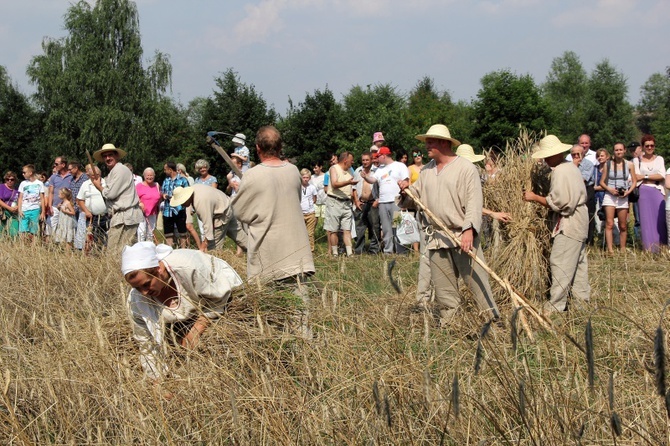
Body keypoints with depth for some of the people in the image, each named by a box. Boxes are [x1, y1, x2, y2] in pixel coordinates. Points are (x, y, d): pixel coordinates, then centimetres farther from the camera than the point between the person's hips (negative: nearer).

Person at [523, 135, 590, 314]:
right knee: (578, 262, 15)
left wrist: (535, 197, -11)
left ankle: (555, 305, -9)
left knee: (560, 264, -9)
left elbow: (557, 202, -21)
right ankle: (582, 298, 22)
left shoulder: (560, 171, -18)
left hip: (569, 223, -11)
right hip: (580, 221, 11)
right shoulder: (571, 167, 14)